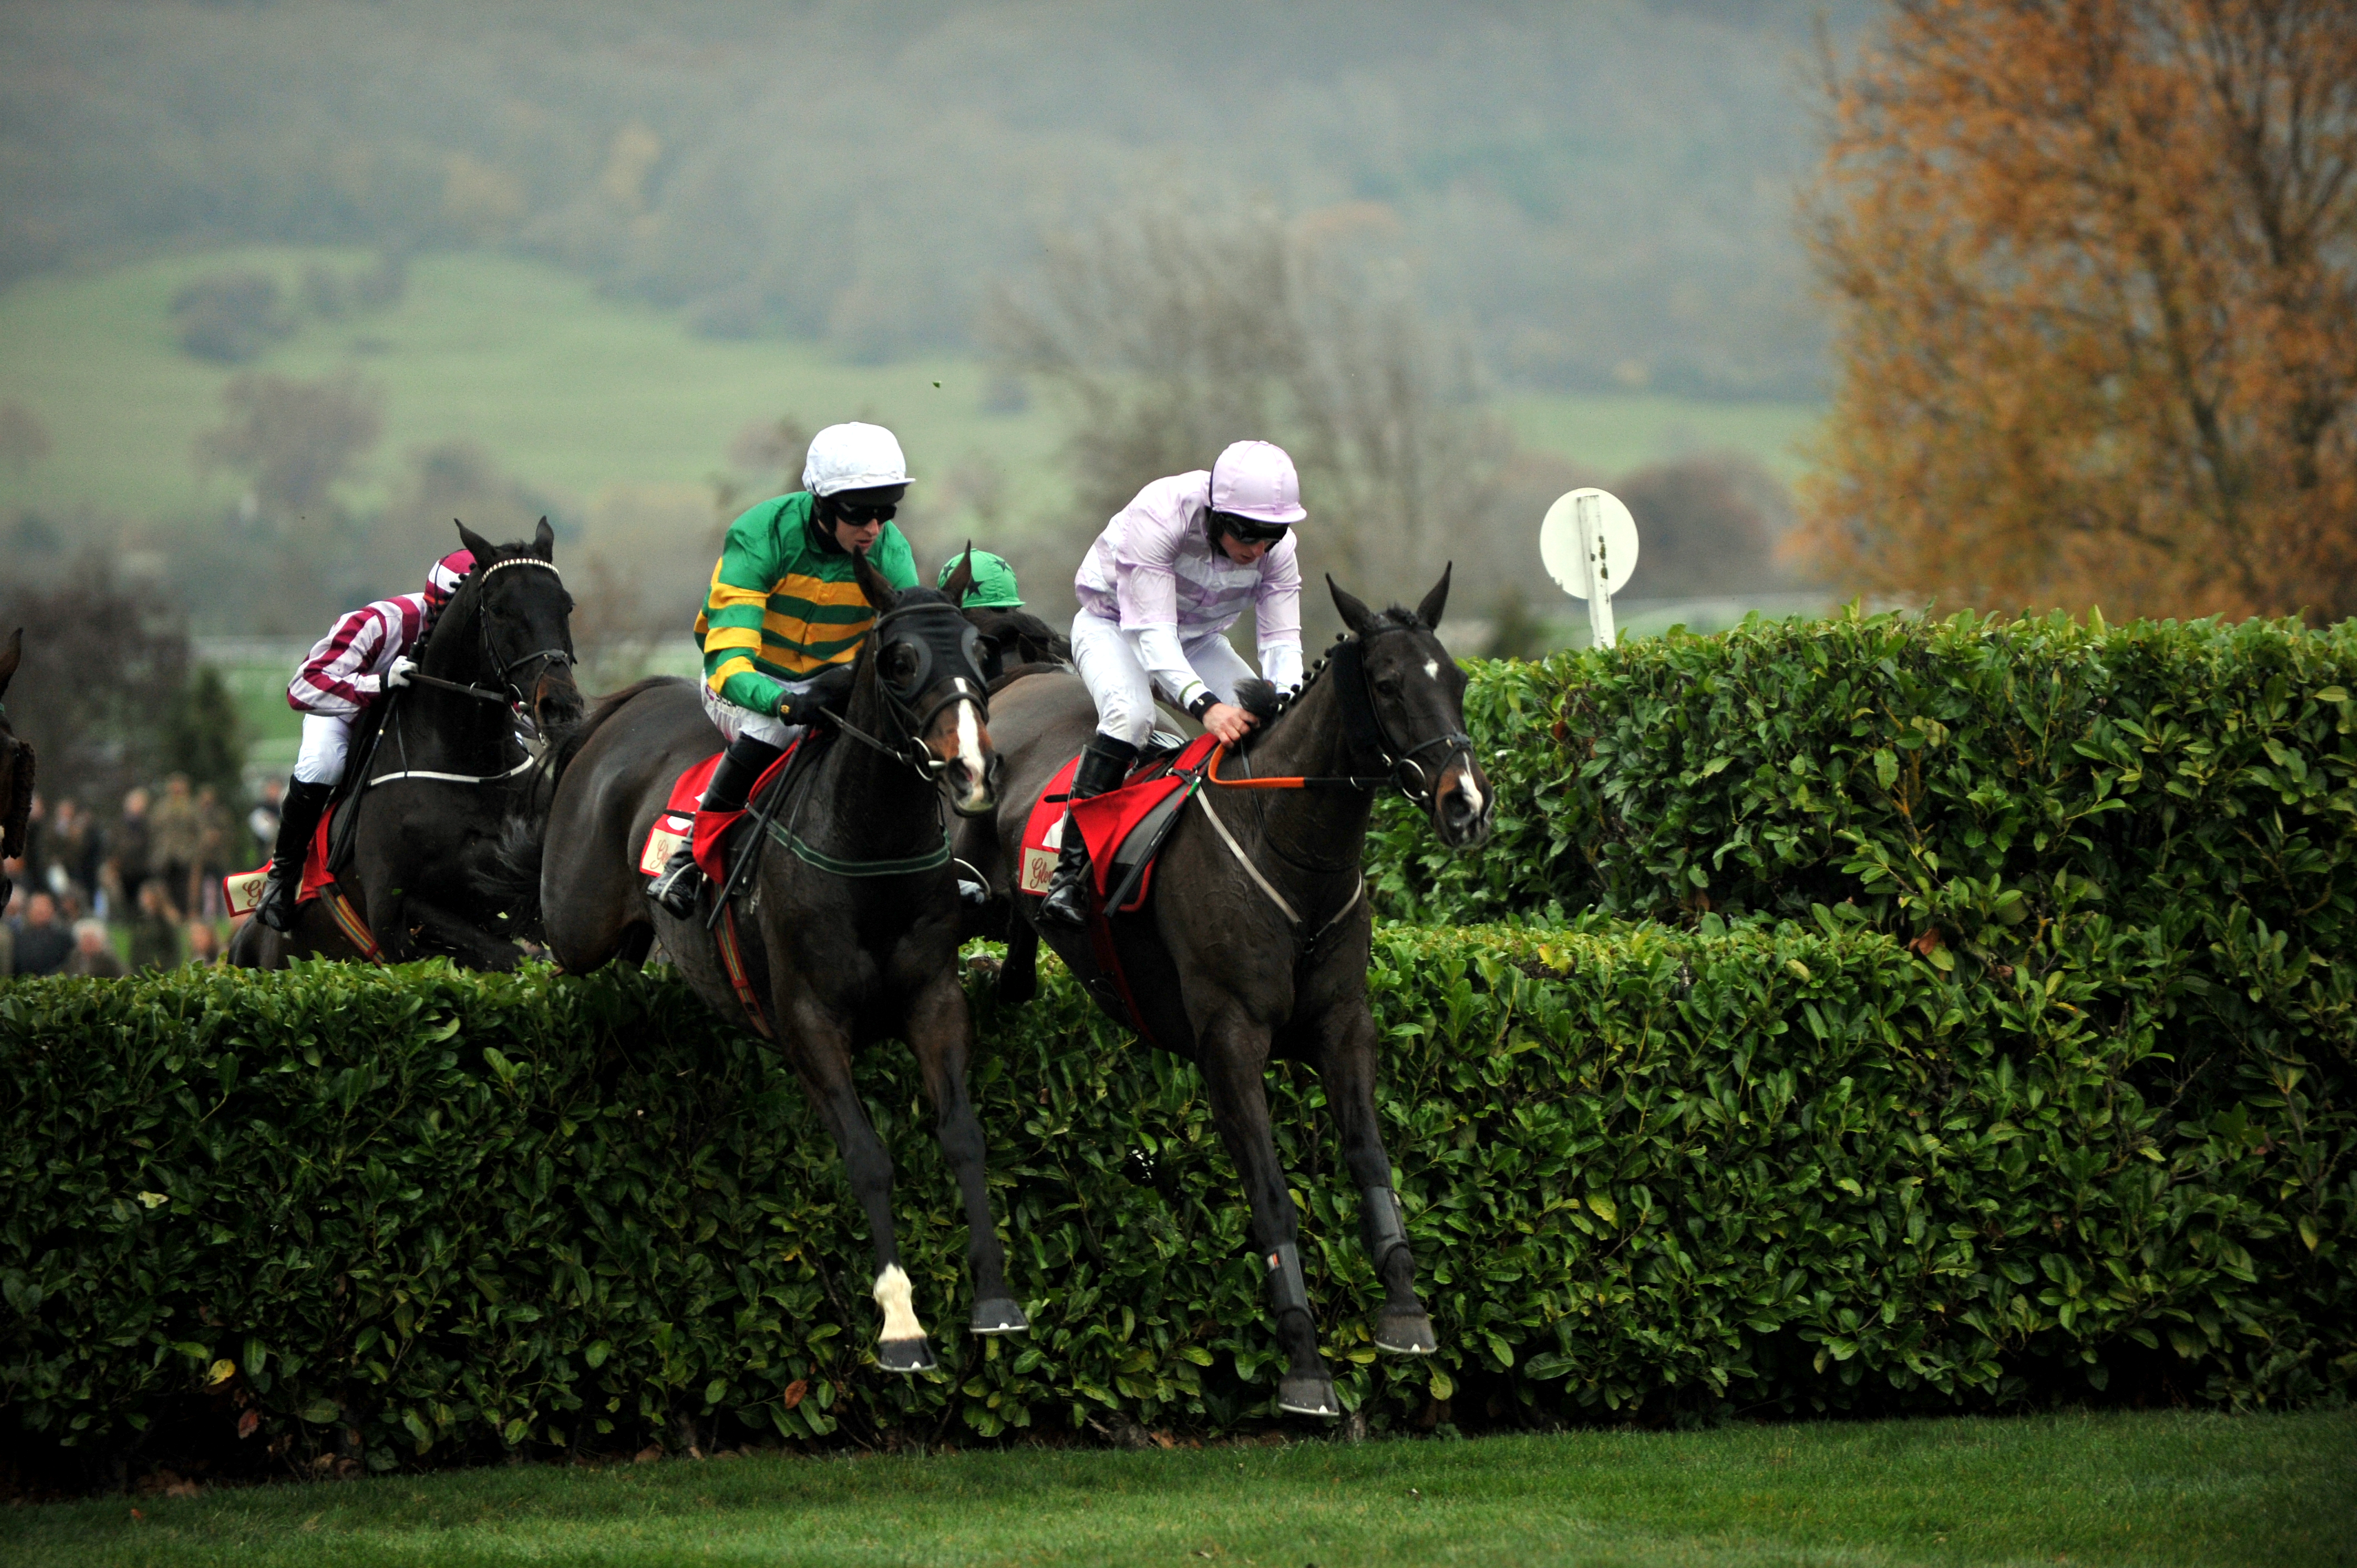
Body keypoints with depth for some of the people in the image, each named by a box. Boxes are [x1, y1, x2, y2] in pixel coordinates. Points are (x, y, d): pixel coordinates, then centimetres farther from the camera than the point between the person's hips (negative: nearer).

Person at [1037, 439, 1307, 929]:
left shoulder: (1276, 548, -19)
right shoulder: (1160, 517, -35)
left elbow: (1282, 642, -20)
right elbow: (1152, 633, -40)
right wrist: (1203, 704, -54)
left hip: (1199, 639, 6)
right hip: (1115, 626, -6)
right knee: (1130, 713, -35)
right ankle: (1069, 870, -34)